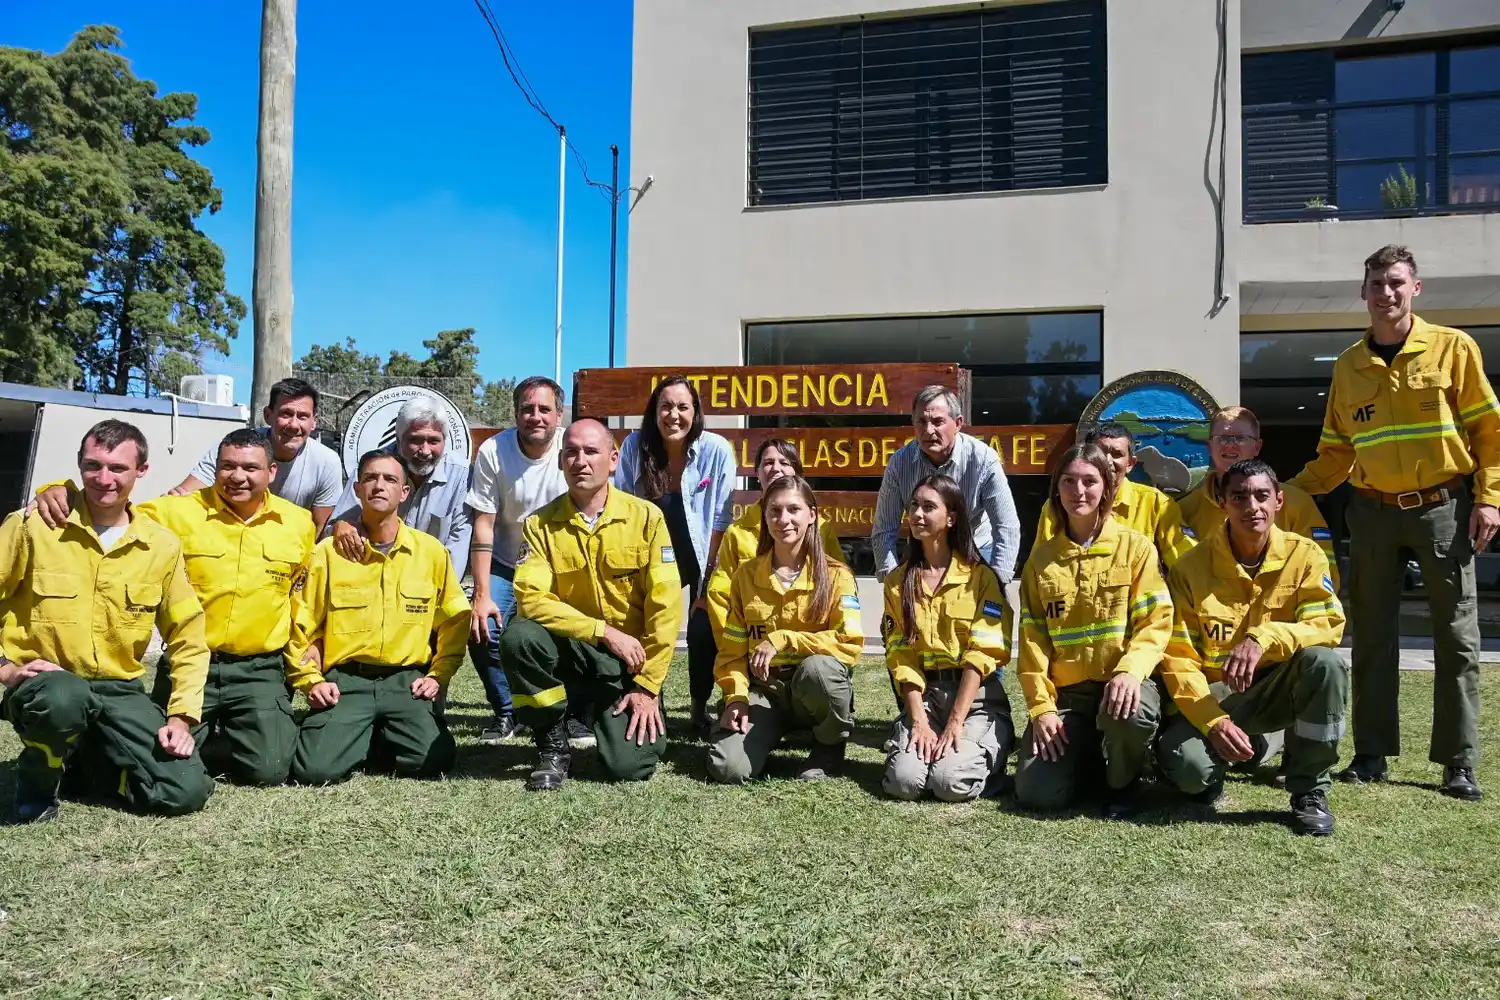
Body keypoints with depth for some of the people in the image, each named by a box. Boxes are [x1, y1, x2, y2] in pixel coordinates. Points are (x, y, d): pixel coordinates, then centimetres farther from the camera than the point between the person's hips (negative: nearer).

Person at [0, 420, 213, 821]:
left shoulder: (162, 545, 1)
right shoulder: (32, 526, -6)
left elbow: (188, 638, 6)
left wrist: (181, 715, -3)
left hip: (119, 690, 3)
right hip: (45, 682, -3)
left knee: (187, 793, -13)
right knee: (64, 698, -42)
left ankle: (86, 760, 18)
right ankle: (37, 779, -4)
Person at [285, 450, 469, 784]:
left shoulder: (432, 551, 3)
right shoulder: (327, 553, 1)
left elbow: (455, 621, 10)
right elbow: (300, 625, 7)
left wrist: (438, 676, 1)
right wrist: (311, 680, -3)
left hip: (406, 681, 1)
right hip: (345, 680, -1)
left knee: (433, 760, -22)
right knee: (315, 769, -23)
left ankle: (385, 737, 11)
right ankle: (364, 738, 11)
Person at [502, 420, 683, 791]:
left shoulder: (646, 517, -8)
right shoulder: (540, 524, -4)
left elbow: (665, 607, -9)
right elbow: (532, 599, -15)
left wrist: (648, 686, -12)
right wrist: (604, 631, -23)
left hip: (628, 661, -1)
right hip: (567, 652, 1)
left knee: (630, 765, -19)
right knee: (519, 636, -30)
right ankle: (552, 744, -6)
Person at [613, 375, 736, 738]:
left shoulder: (717, 450, -19)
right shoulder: (634, 445, -13)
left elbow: (720, 520, -14)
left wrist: (709, 581, -12)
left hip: (701, 560, -2)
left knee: (703, 632, -10)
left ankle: (700, 708, 13)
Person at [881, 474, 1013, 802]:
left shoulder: (980, 576, -2)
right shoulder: (898, 581, 7)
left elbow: (981, 653, -9)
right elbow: (901, 655, 1)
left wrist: (955, 723, -17)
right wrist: (919, 721, -12)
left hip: (977, 698, -2)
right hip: (923, 696, 2)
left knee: (951, 782, -24)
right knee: (903, 780, -22)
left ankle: (985, 753, 10)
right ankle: (928, 745, 12)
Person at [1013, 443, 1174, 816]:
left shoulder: (1135, 547, 0)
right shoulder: (1041, 558, 7)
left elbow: (1156, 622, -6)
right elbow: (1033, 639, 4)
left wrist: (1130, 671, -25)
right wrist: (1041, 707, -6)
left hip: (1120, 684, -2)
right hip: (1065, 692, 2)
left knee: (1134, 712, -39)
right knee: (1037, 792, -16)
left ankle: (1122, 781, -2)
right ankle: (1084, 751, 20)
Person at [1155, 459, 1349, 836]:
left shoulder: (1304, 555, -6)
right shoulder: (1191, 567, -10)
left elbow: (1329, 626, -18)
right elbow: (1177, 657, -11)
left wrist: (1265, 637, -36)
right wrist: (1213, 721, -24)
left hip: (1278, 688, 2)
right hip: (1214, 694, -1)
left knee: (1325, 662, -31)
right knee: (1188, 764, -31)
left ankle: (1309, 792, -13)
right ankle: (1208, 778, 12)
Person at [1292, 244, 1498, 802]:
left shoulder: (1453, 348, 0)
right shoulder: (1347, 367, 8)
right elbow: (1336, 452, 12)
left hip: (1443, 507, -2)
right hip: (1373, 513, 3)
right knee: (1372, 638, 5)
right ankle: (1372, 754, 13)